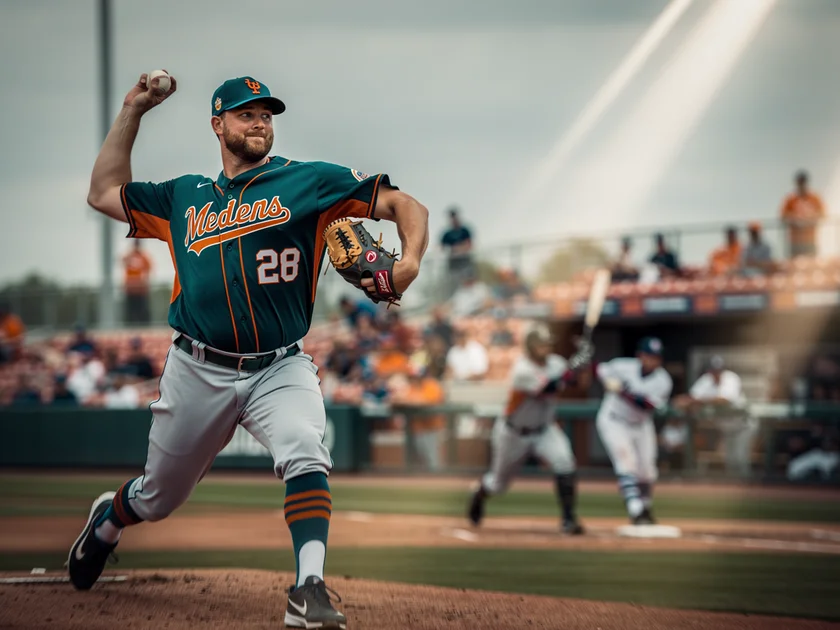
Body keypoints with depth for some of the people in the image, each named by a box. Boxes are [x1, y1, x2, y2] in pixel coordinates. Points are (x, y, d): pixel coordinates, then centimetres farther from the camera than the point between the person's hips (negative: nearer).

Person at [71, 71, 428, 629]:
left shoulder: (309, 181, 3)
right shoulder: (185, 196, 13)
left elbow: (404, 205, -2)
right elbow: (104, 194, 19)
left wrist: (410, 261, -22)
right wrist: (132, 113, 15)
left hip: (281, 369, -2)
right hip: (199, 371, 2)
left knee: (307, 458, -31)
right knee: (158, 497, 15)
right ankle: (107, 522, 48)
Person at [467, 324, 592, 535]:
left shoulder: (556, 363, -5)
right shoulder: (522, 369, -27)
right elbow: (551, 387, -38)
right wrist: (574, 365, -41)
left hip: (544, 430, 4)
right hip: (514, 433, -4)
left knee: (565, 465, -22)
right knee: (499, 482, 13)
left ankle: (568, 519, -15)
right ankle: (480, 494, 50)